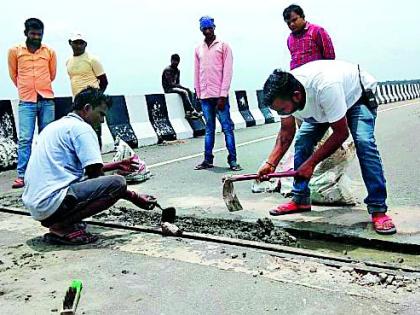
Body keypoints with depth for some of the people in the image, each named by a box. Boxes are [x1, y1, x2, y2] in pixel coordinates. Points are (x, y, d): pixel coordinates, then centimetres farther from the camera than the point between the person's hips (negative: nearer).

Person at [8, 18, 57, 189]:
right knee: (25, 139, -6)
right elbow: (13, 74, 14)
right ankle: (21, 176, -4)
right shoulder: (14, 51, 3)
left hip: (47, 100, 2)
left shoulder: (50, 52, 5)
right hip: (26, 102, -1)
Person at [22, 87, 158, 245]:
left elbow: (87, 168, 28)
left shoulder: (57, 125, 21)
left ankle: (54, 220, 10)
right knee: (117, 183, -17)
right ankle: (62, 226, -12)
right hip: (51, 203, -10)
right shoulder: (81, 127, -8)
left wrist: (117, 165, 28)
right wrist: (134, 197, -4)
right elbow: (96, 176, -11)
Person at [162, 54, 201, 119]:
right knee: (184, 92, -28)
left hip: (175, 87, 8)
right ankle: (192, 111, -28)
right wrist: (182, 87, -18)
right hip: (168, 88, -8)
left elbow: (177, 83, 14)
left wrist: (180, 86, -9)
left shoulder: (177, 71, 13)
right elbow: (170, 84, -20)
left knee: (189, 91, -12)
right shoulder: (167, 70, -13)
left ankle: (188, 112, -22)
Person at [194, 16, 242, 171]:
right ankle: (208, 160, 13)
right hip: (205, 96, 4)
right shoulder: (198, 49, 14)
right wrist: (198, 92, 10)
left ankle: (232, 160, 0)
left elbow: (227, 71, -5)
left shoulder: (223, 46, 1)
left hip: (219, 94, -4)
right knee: (209, 129, 9)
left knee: (227, 127, -3)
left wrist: (223, 95, -11)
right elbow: (197, 72, 16)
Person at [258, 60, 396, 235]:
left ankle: (378, 209, -18)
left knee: (364, 143, -26)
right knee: (302, 141, -7)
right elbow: (286, 131, -9)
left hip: (357, 94, -6)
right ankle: (300, 200, 6)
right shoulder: (283, 93, -25)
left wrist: (311, 163, -31)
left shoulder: (326, 87, -46)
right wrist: (271, 163, -20)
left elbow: (341, 133, -34)